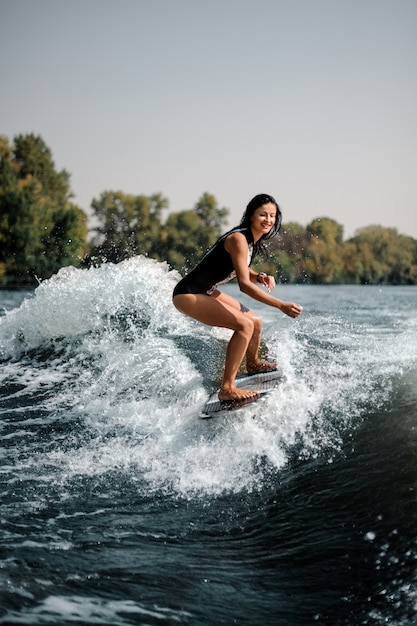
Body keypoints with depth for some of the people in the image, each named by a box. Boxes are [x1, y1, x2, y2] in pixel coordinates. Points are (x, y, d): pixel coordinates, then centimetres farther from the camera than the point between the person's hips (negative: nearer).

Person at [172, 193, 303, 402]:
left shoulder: (253, 240, 6)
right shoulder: (238, 239, -23)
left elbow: (240, 269, 19)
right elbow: (244, 284, -30)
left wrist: (260, 277, -3)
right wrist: (281, 305, -35)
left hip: (207, 292, 10)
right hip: (188, 294, -10)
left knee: (255, 321, 21)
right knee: (244, 325, -24)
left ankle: (253, 363, 49)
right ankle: (227, 389, -25)